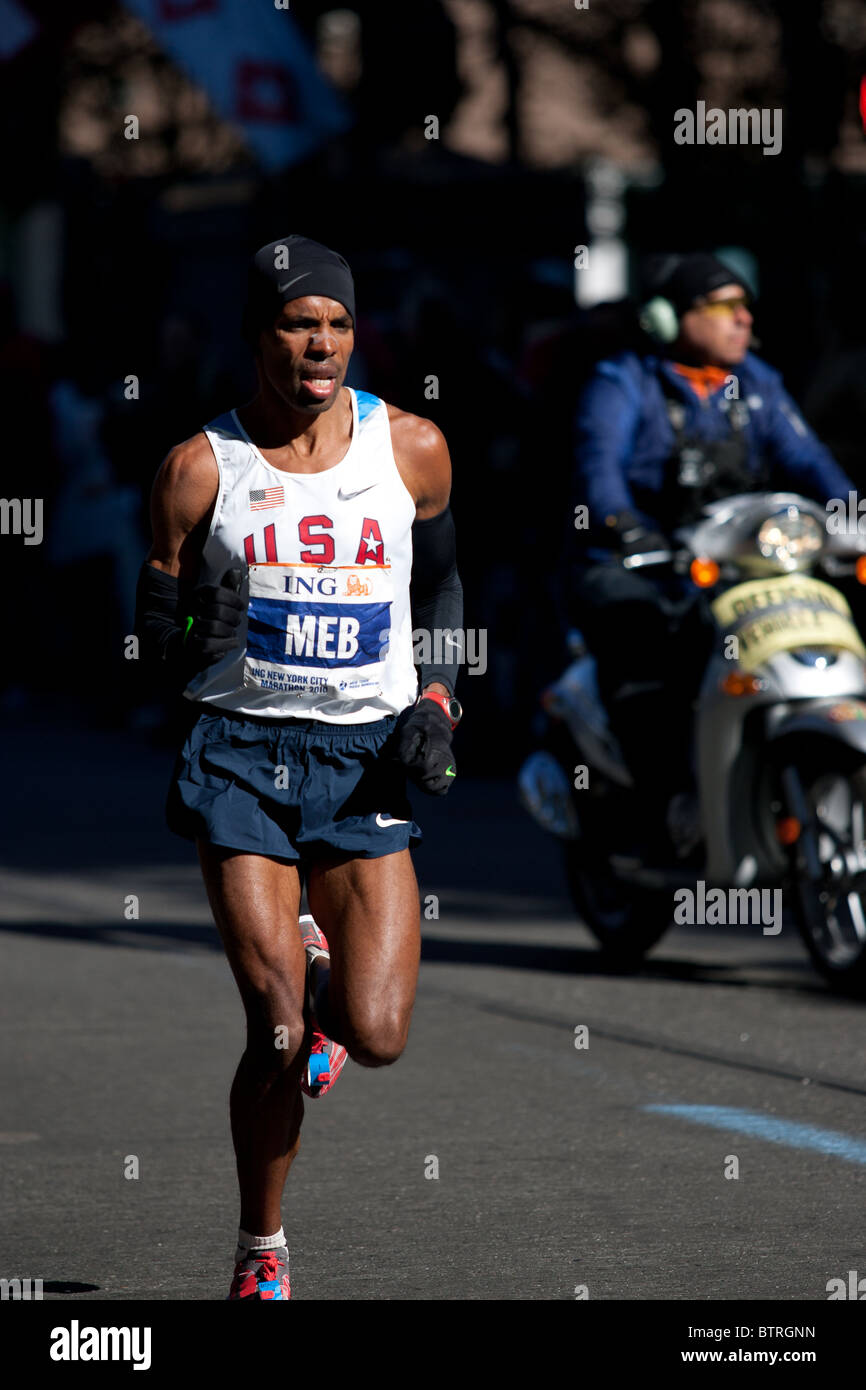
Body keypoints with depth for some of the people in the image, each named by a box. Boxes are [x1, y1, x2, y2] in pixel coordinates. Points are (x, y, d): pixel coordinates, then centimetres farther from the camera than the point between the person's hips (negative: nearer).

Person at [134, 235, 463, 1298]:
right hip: (243, 754, -1)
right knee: (278, 1038, -9)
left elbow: (439, 585, 18)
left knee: (376, 1038, -10)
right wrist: (204, 637, -15)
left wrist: (436, 702, 7)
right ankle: (261, 1252, 14)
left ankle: (319, 973, 29)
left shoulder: (412, 449, 1)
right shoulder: (201, 468, -3)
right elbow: (157, 643, 3)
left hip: (368, 760, 2)